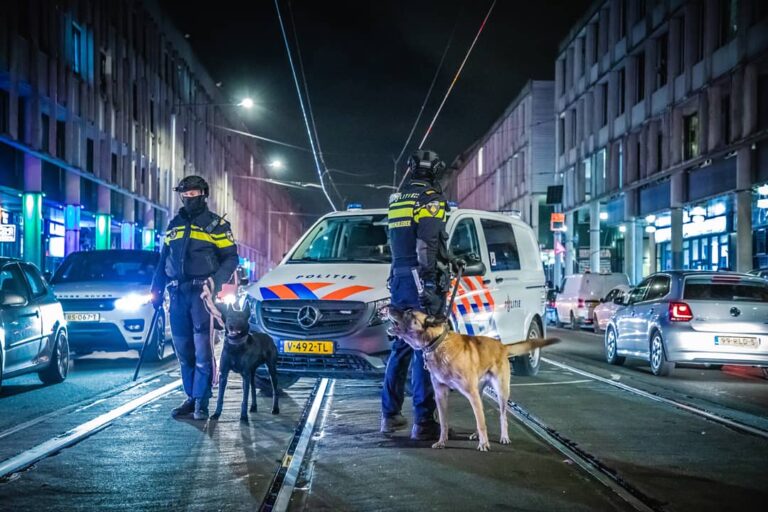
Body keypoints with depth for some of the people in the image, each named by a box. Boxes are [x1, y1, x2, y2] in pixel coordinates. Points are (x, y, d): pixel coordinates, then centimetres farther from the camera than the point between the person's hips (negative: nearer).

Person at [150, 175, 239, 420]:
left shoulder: (215, 224, 2)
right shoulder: (174, 225, 18)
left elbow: (230, 258, -2)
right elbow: (164, 260, 22)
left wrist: (216, 283, -16)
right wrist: (156, 289, 14)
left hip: (201, 292, -5)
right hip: (178, 293, 6)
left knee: (202, 348, -9)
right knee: (183, 349, 9)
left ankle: (201, 402, -7)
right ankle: (191, 398, 17)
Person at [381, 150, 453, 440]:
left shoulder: (396, 200, 16)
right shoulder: (431, 199, -8)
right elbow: (427, 246, -18)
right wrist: (430, 286, -21)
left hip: (398, 277, 8)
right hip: (422, 281, -8)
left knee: (401, 346, 16)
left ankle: (390, 414, 20)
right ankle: (423, 421, -10)